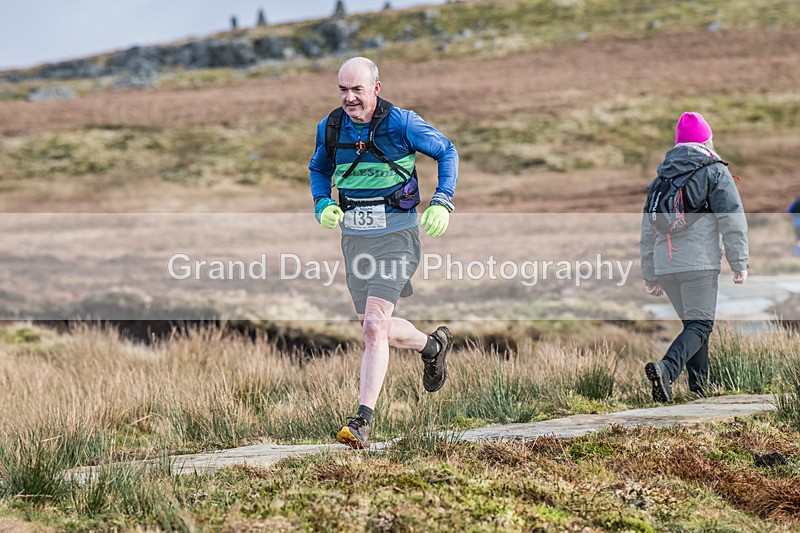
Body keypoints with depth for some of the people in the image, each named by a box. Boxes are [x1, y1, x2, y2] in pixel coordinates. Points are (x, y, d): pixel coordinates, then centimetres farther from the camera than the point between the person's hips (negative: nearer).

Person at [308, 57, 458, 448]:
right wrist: (322, 204, -1)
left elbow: (447, 151, 1)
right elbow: (318, 169, 19)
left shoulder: (401, 123, -11)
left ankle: (363, 420, -16)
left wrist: (442, 202, -11)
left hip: (395, 233, -5)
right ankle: (433, 346, 45)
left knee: (374, 326, -17)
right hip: (353, 236, 5)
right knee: (378, 330, 14)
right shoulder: (330, 128, 1)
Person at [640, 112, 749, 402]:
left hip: (664, 266, 6)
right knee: (699, 324, -7)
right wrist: (739, 263, -2)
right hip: (699, 263, -6)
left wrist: (650, 276, 26)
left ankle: (700, 385, 19)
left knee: (693, 322, 20)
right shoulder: (715, 172, 3)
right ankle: (666, 368, -30)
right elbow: (733, 221, -6)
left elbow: (647, 232, 21)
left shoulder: (661, 179, 19)